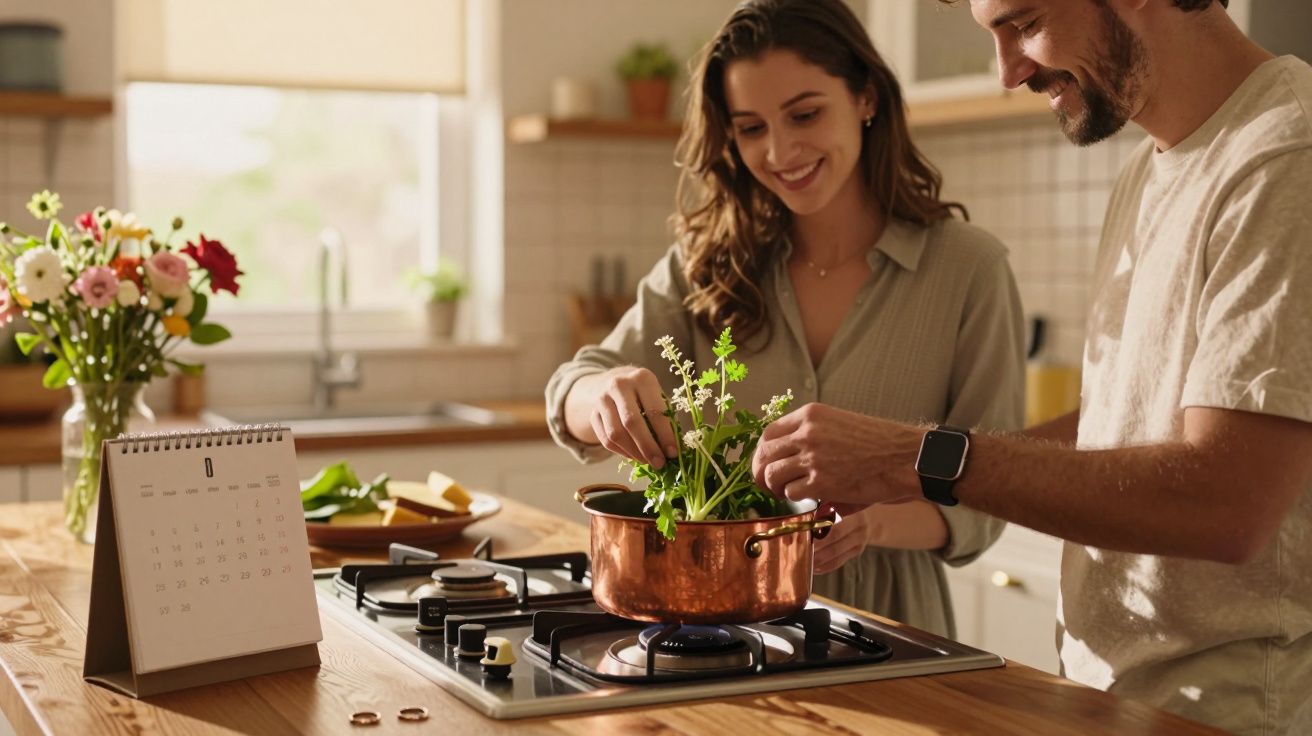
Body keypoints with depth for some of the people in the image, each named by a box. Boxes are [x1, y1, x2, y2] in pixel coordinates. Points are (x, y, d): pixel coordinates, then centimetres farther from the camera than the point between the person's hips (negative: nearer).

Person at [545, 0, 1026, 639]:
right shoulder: (708, 262, 4)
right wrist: (605, 395, -26)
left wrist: (883, 520, -24)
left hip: (887, 617, -4)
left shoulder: (968, 269, -4)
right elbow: (571, 400, -2)